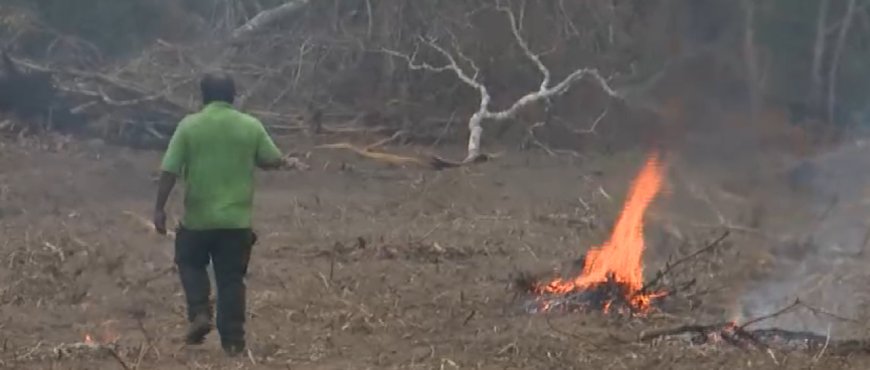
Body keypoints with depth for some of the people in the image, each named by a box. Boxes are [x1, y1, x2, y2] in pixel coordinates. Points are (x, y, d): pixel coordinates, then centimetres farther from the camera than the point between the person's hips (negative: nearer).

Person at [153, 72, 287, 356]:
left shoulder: (189, 125, -6)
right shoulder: (251, 126, -2)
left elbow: (169, 171, -7)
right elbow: (273, 161, 6)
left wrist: (159, 208, 0)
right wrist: (282, 161, 29)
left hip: (198, 217, -1)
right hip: (237, 218, 1)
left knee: (190, 264, 22)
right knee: (231, 278, 9)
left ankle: (199, 314, 4)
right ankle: (233, 340, 8)